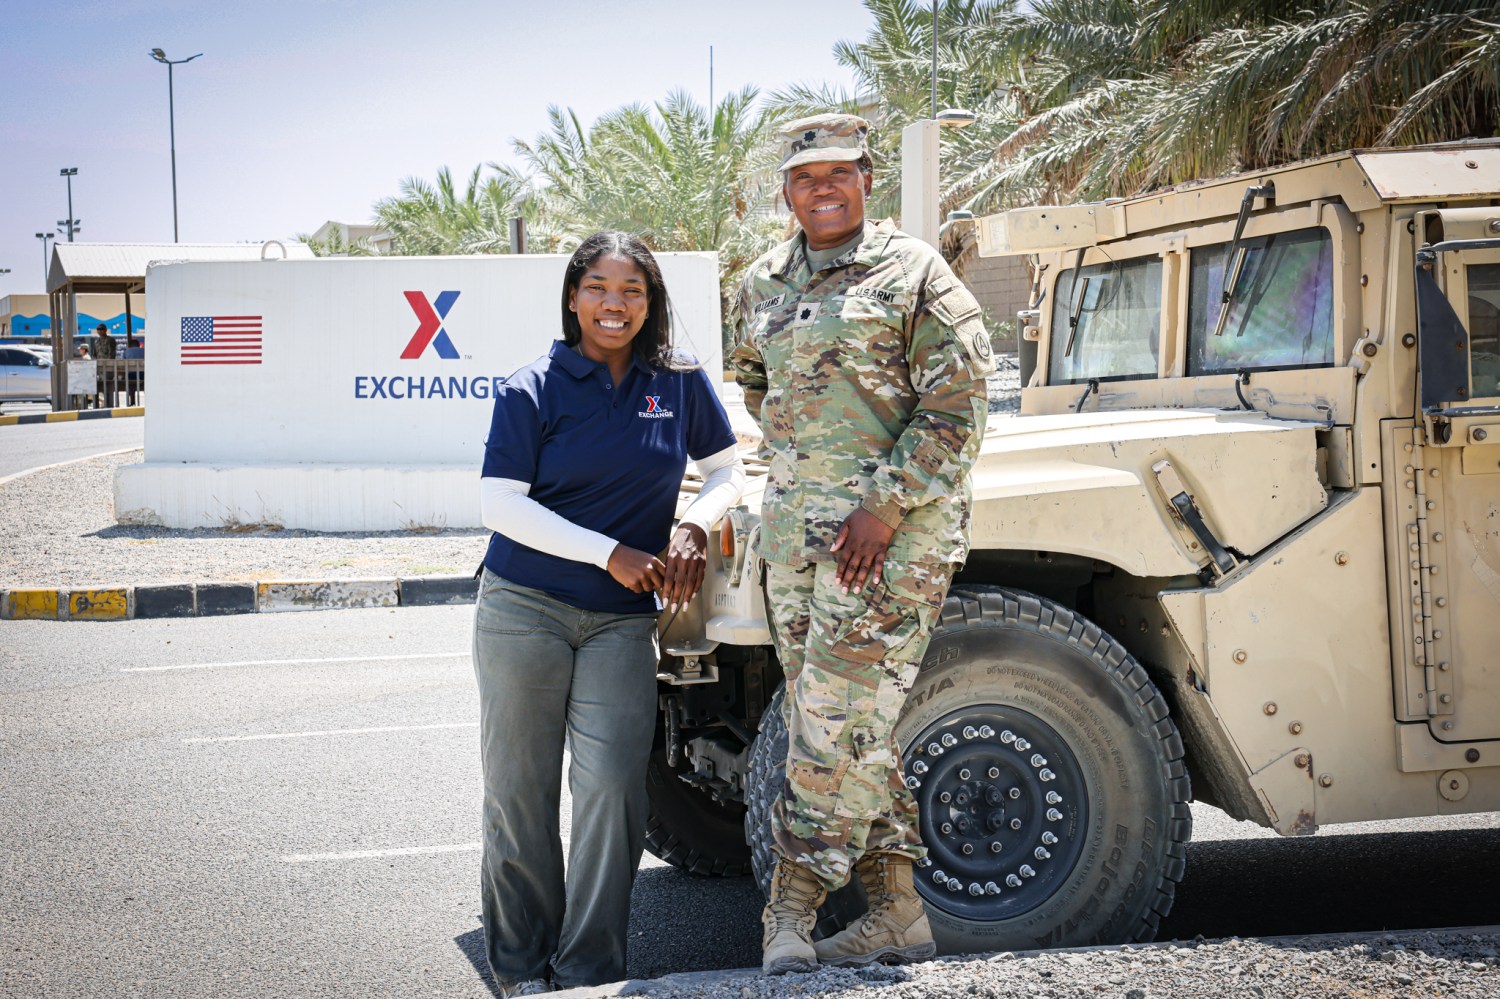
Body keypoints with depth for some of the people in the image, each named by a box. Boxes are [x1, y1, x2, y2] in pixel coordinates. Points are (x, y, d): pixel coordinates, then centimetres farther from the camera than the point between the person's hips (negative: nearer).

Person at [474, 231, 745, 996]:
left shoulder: (679, 381, 2)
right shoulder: (533, 390, -5)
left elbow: (726, 468, 13)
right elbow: (500, 504, -10)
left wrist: (693, 528, -8)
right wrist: (612, 553, -15)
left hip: (621, 619, 1)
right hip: (524, 610, -1)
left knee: (611, 786, -8)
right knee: (518, 790, 4)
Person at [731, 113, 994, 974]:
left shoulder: (913, 272, -4)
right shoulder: (764, 285, 15)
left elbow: (956, 402, -10)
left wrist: (883, 503, -17)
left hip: (892, 525, -7)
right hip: (795, 524, 7)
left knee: (838, 725, -9)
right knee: (839, 730, 7)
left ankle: (793, 910, 0)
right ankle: (897, 912, 15)